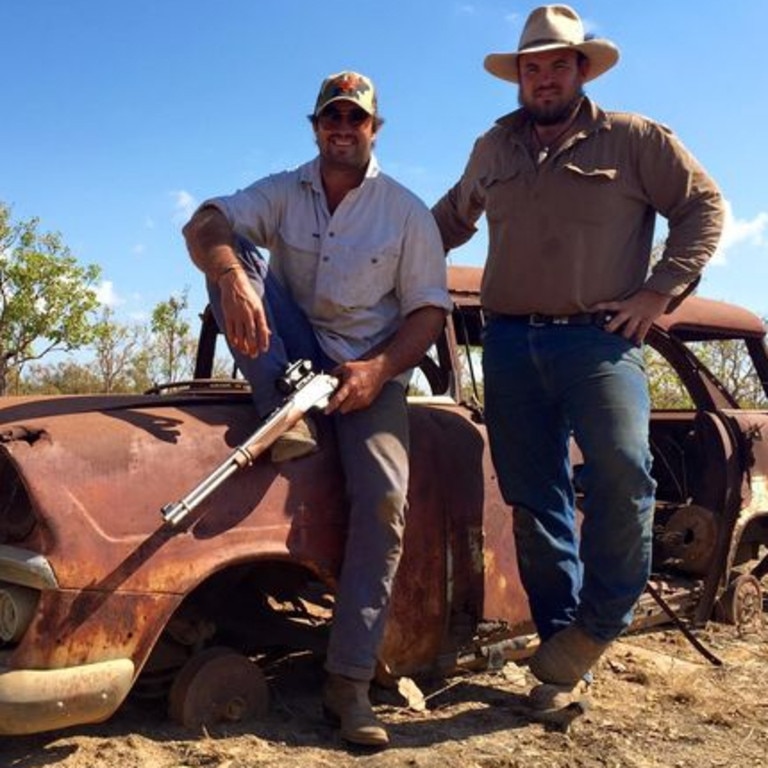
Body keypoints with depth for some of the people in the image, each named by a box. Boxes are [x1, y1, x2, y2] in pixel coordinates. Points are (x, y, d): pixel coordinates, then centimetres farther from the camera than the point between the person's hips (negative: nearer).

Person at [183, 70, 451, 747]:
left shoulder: (407, 211, 0)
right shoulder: (283, 193, 4)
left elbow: (429, 310, -4)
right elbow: (206, 223, -15)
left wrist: (377, 370, -22)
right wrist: (231, 278, -39)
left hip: (371, 367, -2)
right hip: (291, 355, 2)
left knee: (385, 499, -23)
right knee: (234, 254, -18)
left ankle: (350, 681, -16)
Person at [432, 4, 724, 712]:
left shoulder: (633, 140, 6)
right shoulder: (493, 149, 18)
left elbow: (704, 206, 5)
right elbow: (452, 217, 33)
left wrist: (661, 290, -5)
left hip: (599, 340, -3)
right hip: (510, 345, 4)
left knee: (621, 473, -23)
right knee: (535, 500, 3)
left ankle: (596, 625, -1)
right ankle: (564, 658, 13)